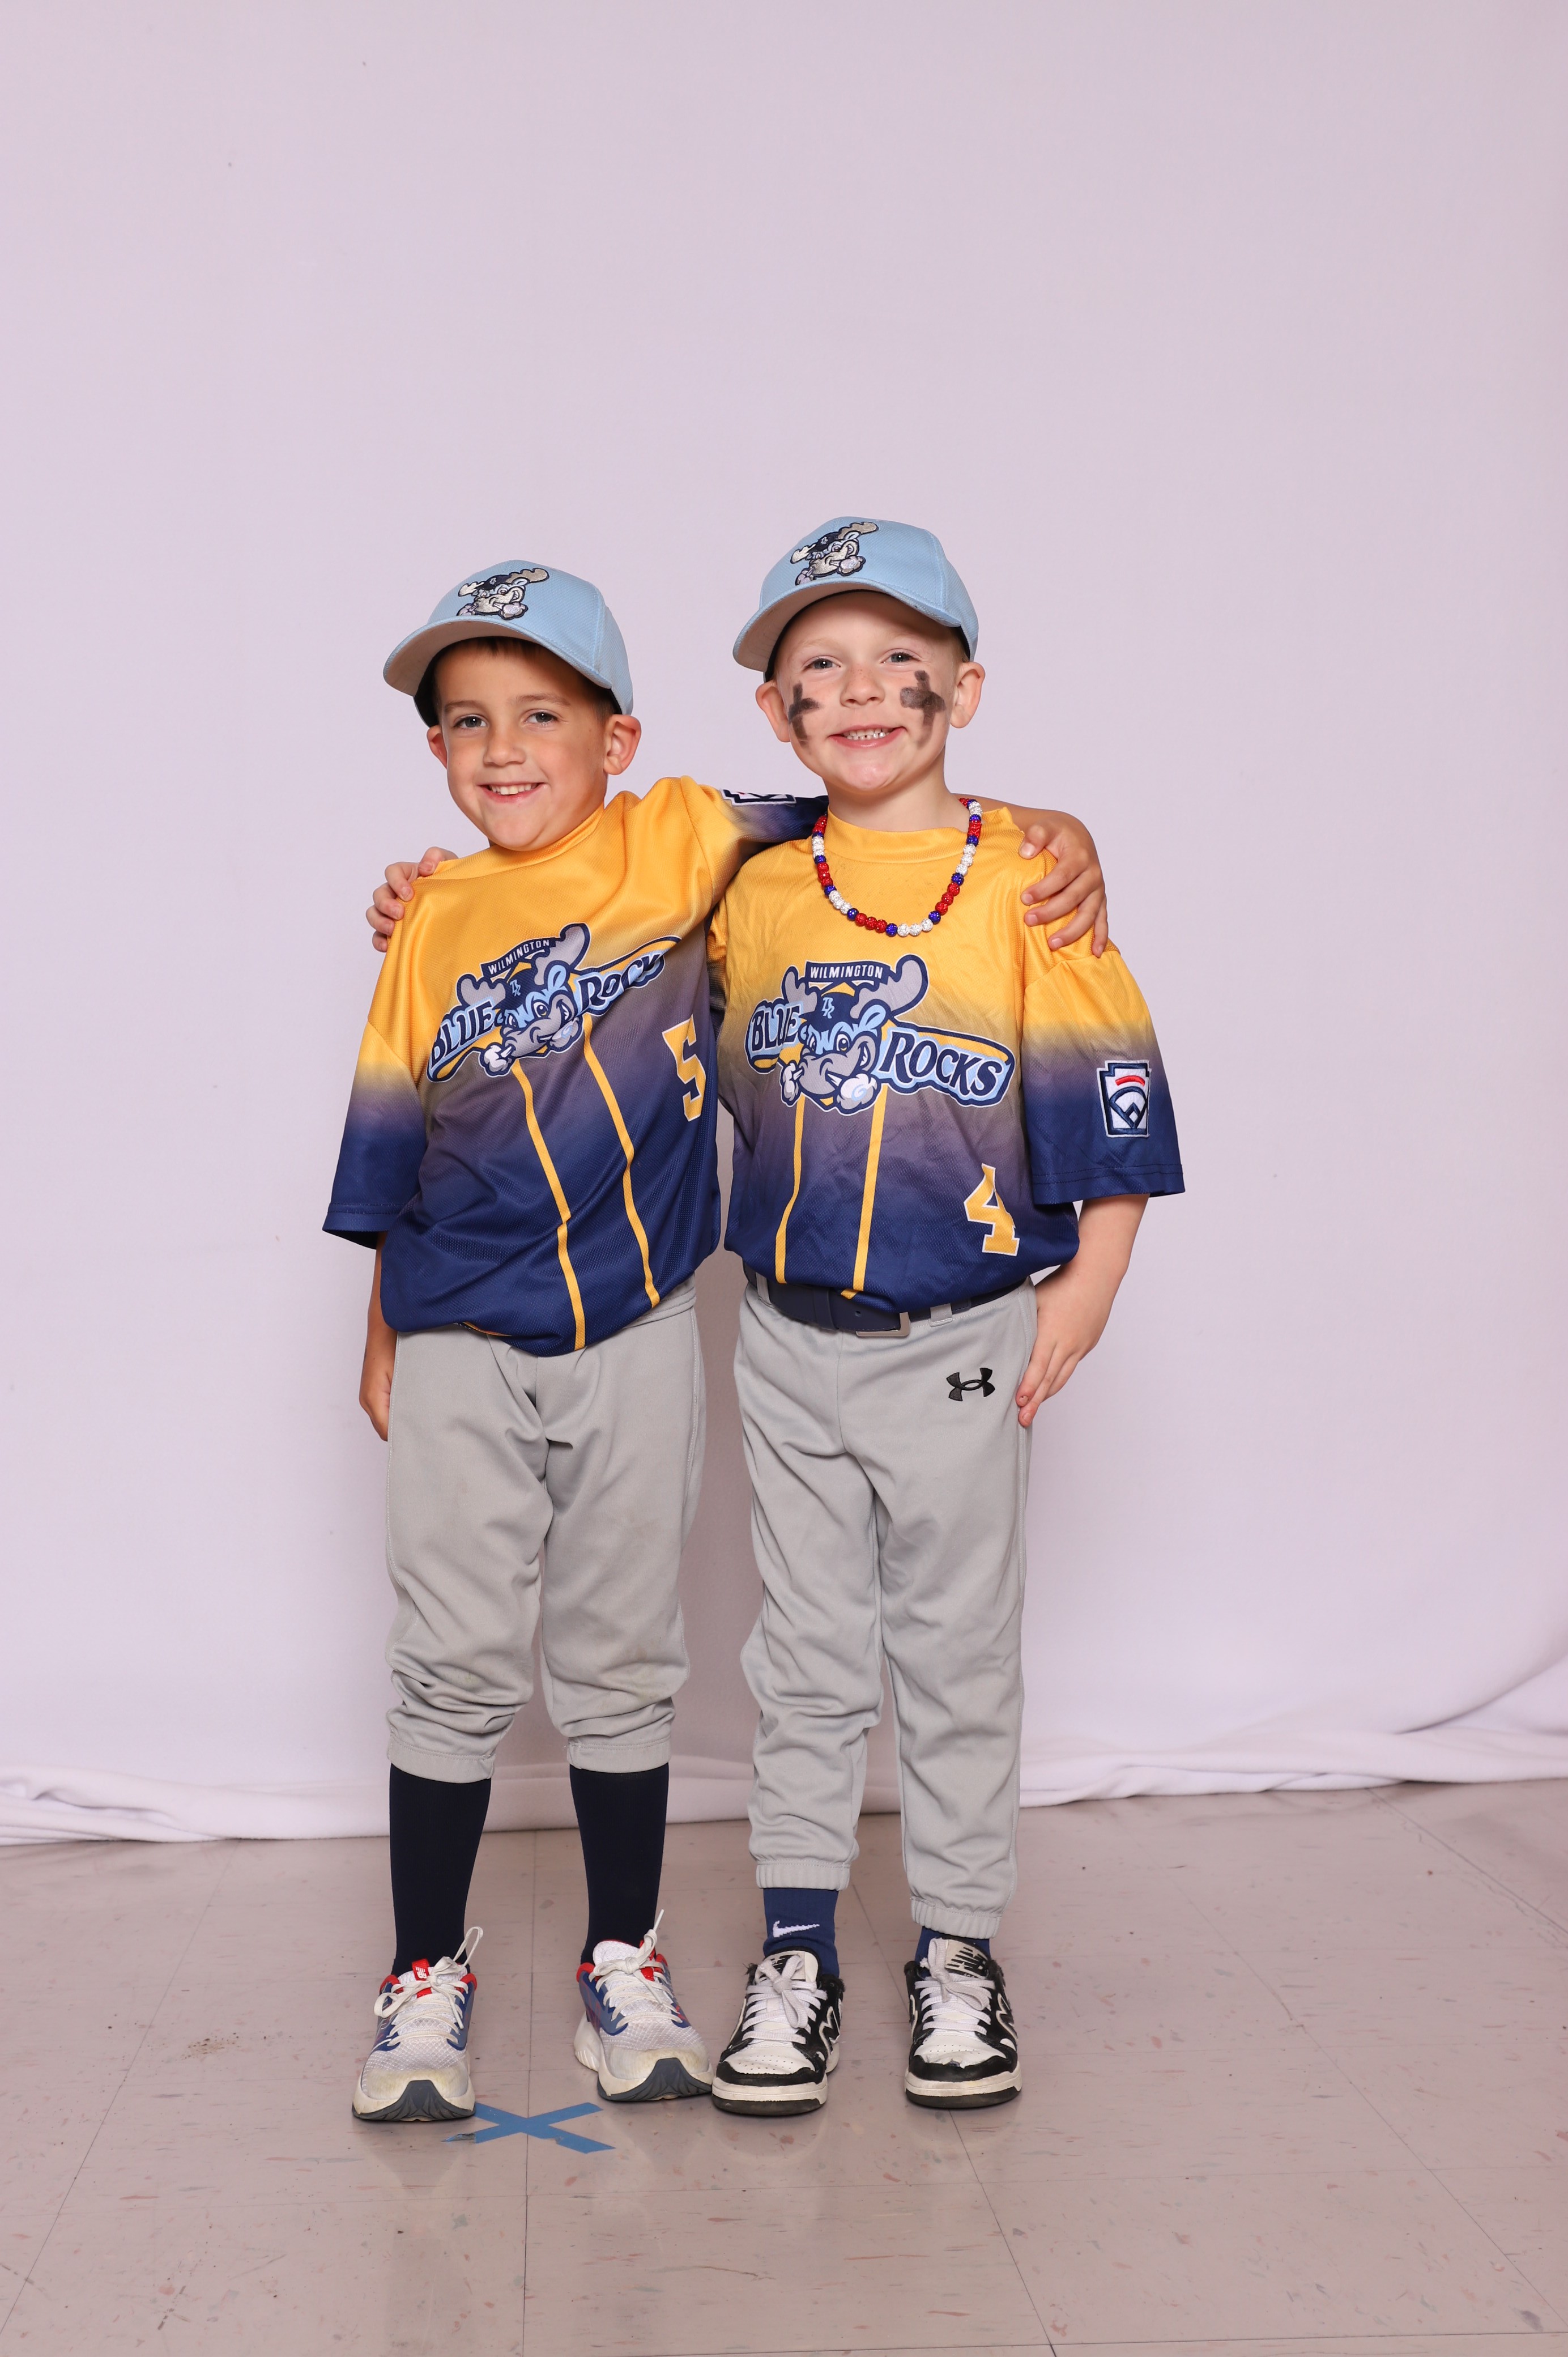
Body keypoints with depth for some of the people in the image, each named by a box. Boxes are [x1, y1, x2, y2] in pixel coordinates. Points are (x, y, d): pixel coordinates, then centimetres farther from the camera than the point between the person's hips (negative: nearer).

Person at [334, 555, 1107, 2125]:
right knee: (454, 1669, 7)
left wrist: (1060, 838, -13)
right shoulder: (438, 916, 4)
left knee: (622, 1664, 11)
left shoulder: (678, 846, -2)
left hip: (634, 1339, -1)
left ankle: (624, 1964, 27)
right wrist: (383, 1335, 14)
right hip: (462, 1349, 1)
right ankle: (427, 1975, 23)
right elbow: (390, 1134, 10)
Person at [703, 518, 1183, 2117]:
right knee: (806, 1656, 12)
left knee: (959, 1656, 10)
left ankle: (958, 1952, 26)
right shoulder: (752, 891, 3)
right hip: (787, 1339, 3)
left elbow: (1112, 1086, -5)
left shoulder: (1025, 876, -7)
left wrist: (1088, 1286, -8)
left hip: (962, 1343, -2)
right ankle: (796, 1954, 24)